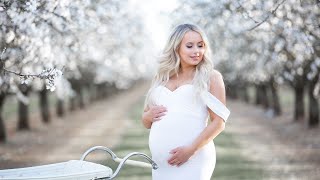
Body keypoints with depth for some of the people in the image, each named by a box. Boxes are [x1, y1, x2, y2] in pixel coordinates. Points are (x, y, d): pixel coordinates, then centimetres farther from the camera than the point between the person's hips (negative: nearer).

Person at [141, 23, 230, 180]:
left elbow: (218, 123, -4)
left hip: (192, 162, -4)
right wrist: (149, 116, 0)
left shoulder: (210, 77, 3)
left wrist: (191, 149, -14)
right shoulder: (161, 78, 16)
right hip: (160, 162, 4)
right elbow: (146, 123, 22)